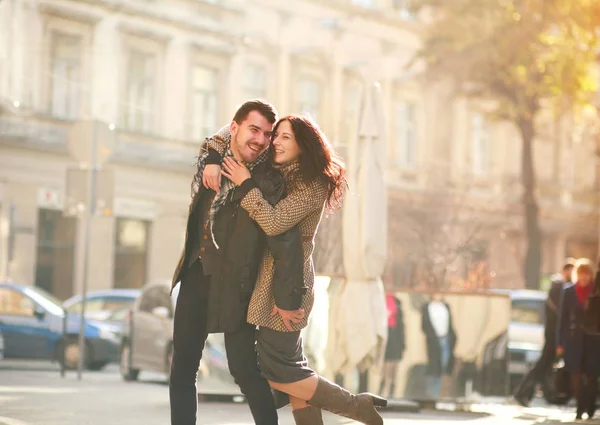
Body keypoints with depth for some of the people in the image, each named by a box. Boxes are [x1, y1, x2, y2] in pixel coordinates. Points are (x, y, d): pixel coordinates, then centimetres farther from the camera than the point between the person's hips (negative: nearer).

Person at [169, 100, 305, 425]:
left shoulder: (270, 184, -12)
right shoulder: (210, 161, 2)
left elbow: (286, 242, -15)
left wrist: (288, 298, -18)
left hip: (235, 284, -6)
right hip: (195, 276, 6)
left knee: (244, 369, -7)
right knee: (182, 368, 8)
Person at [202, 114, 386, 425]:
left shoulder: (311, 185, -13)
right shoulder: (274, 173, 9)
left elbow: (274, 223, -25)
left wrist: (246, 185, -19)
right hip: (270, 281, 9)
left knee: (277, 372, -8)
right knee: (289, 363, 9)